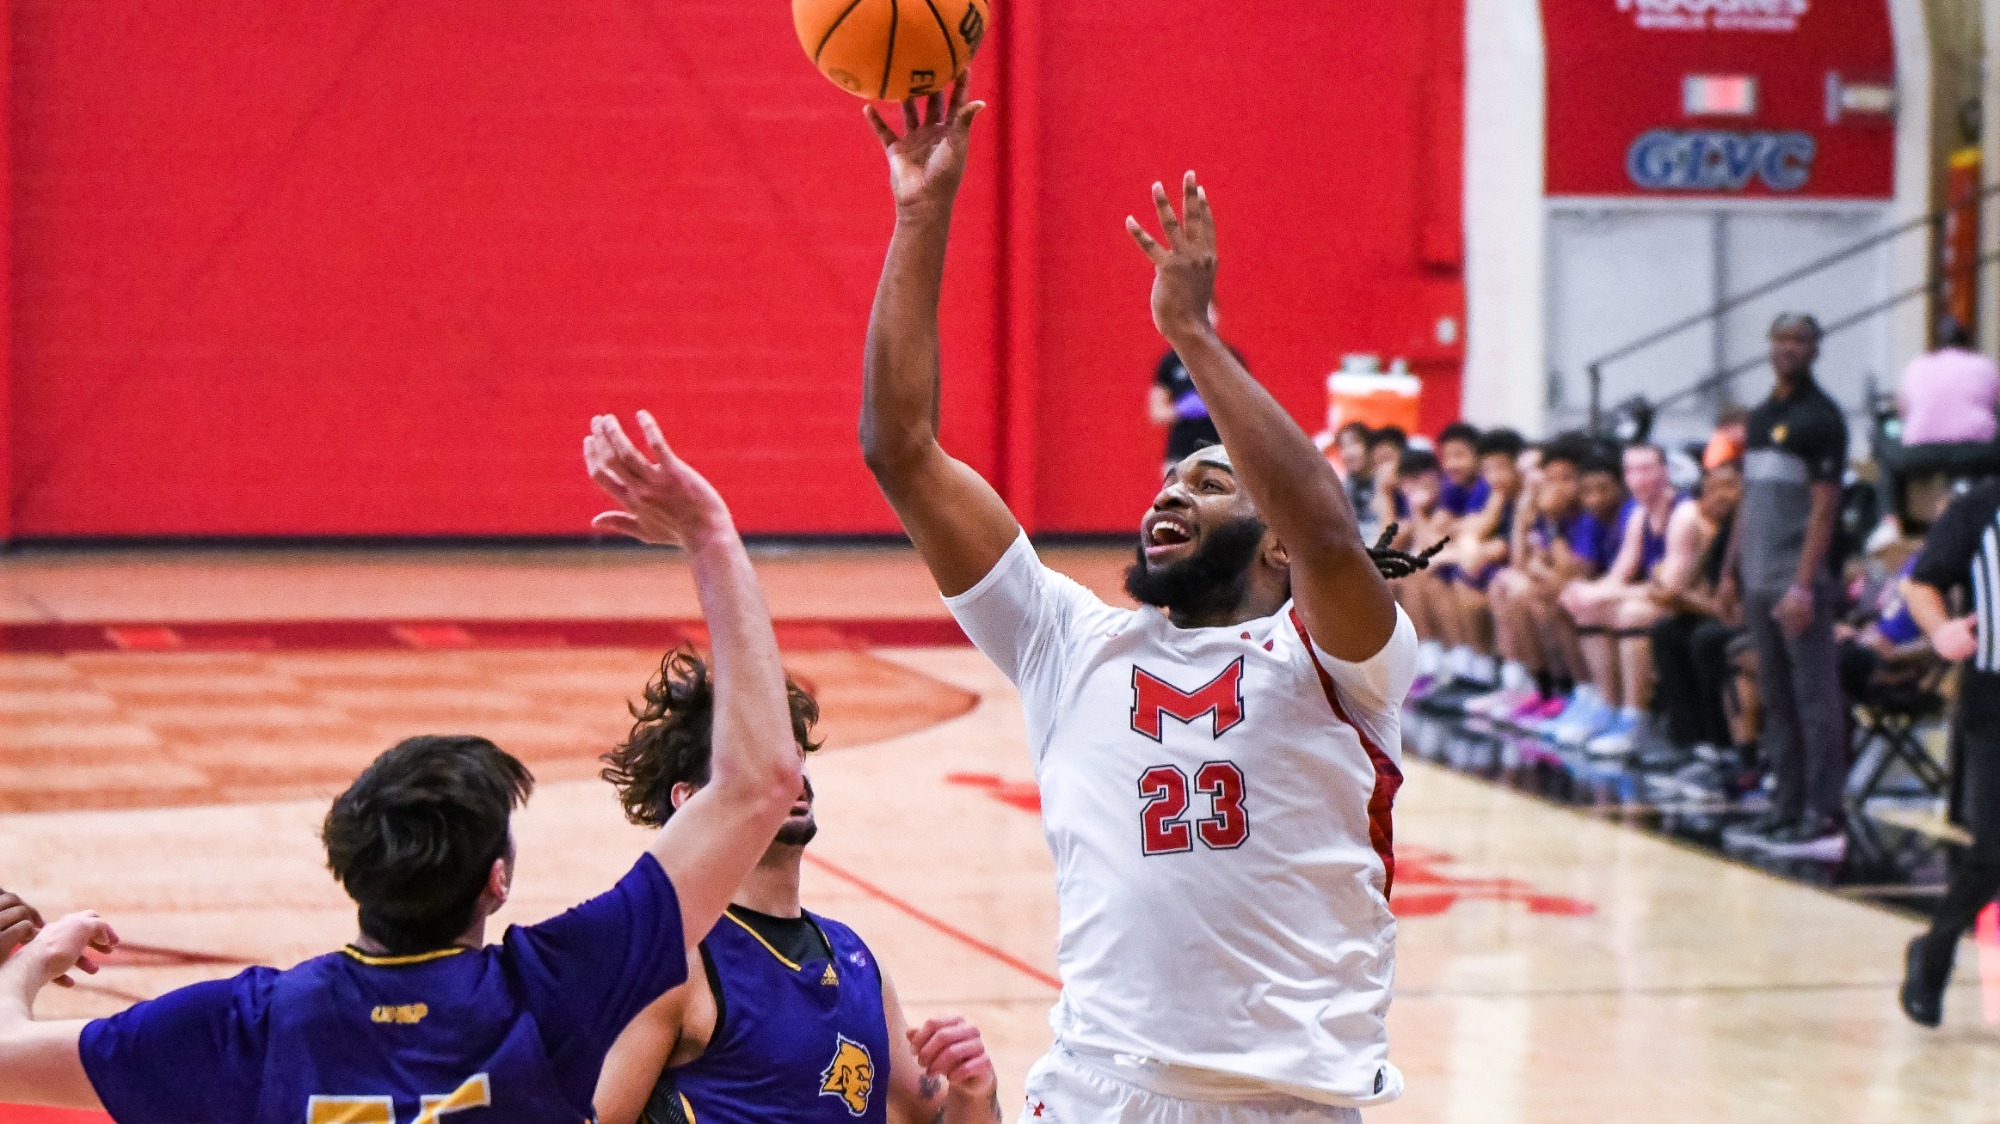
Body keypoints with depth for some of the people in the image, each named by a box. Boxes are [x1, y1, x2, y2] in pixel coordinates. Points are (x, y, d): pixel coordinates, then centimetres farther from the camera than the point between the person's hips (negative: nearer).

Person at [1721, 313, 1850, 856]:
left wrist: (1803, 584, -19)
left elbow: (1824, 506, -12)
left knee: (1814, 698, -7)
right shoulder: (1760, 417, 16)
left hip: (1800, 579, -8)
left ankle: (1824, 818, -8)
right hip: (1759, 579, 8)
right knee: (1775, 699, 10)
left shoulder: (1821, 418, -7)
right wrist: (1731, 571, 15)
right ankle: (1787, 808, 15)